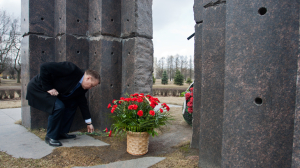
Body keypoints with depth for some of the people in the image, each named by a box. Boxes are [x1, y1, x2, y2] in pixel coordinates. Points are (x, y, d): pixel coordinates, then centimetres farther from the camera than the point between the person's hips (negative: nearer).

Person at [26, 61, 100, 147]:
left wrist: (89, 123, 11)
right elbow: (44, 67, -31)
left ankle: (61, 133, 11)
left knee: (72, 104, 3)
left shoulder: (82, 88, -2)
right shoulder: (71, 69, -29)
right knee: (58, 107, -26)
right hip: (37, 88, -9)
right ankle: (50, 137, -5)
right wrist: (48, 88, -26)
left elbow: (83, 103, 7)